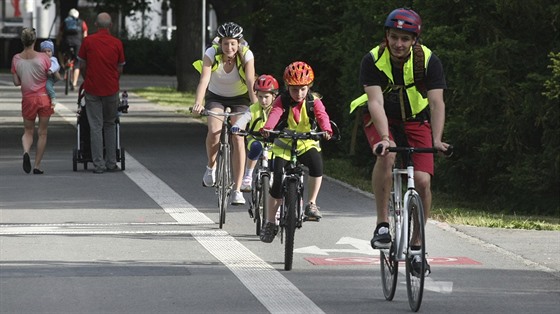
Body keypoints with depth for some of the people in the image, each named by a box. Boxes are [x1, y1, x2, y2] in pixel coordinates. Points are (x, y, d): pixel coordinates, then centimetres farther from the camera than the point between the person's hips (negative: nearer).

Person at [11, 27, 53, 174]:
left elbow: (16, 82, -2)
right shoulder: (43, 58, -12)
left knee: (28, 131, 14)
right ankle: (37, 165, 9)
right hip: (44, 98, -1)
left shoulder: (16, 59, -6)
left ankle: (26, 152, -16)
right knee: (42, 133, 9)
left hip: (28, 99, 1)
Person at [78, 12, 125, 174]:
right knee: (110, 125, 15)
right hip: (111, 89, 1)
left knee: (96, 127, 1)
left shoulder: (88, 41, -4)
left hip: (92, 90, -1)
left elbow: (82, 66, 3)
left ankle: (99, 165, -2)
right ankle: (111, 163, 14)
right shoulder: (117, 43, -2)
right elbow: (120, 69, 5)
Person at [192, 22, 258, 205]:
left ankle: (237, 190, -15)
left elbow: (251, 84, -29)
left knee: (238, 137, -18)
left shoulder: (246, 55, -22)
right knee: (214, 131, -28)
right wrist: (198, 104, -49)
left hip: (239, 98, 0)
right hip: (216, 97, 0)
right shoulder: (211, 54, -23)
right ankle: (211, 167, 2)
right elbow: (204, 80, -34)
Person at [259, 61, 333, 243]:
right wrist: (267, 129, -51)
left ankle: (312, 204, -16)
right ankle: (270, 223, 5)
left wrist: (326, 130, -49)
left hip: (307, 144, 0)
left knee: (316, 163, -32)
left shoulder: (314, 102, -8)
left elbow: (322, 116, -26)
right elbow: (275, 114, -30)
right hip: (284, 146, 0)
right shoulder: (282, 101, -11)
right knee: (278, 183, -10)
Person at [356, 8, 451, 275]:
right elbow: (375, 102, -32)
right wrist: (385, 138, -46)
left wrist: (436, 139, -41)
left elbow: (437, 103, -26)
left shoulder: (429, 61, -20)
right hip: (382, 121, -1)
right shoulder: (373, 60, -22)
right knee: (386, 156, -34)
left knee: (422, 181, -14)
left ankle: (416, 245, 4)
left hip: (416, 121, 1)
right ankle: (382, 225, -24)